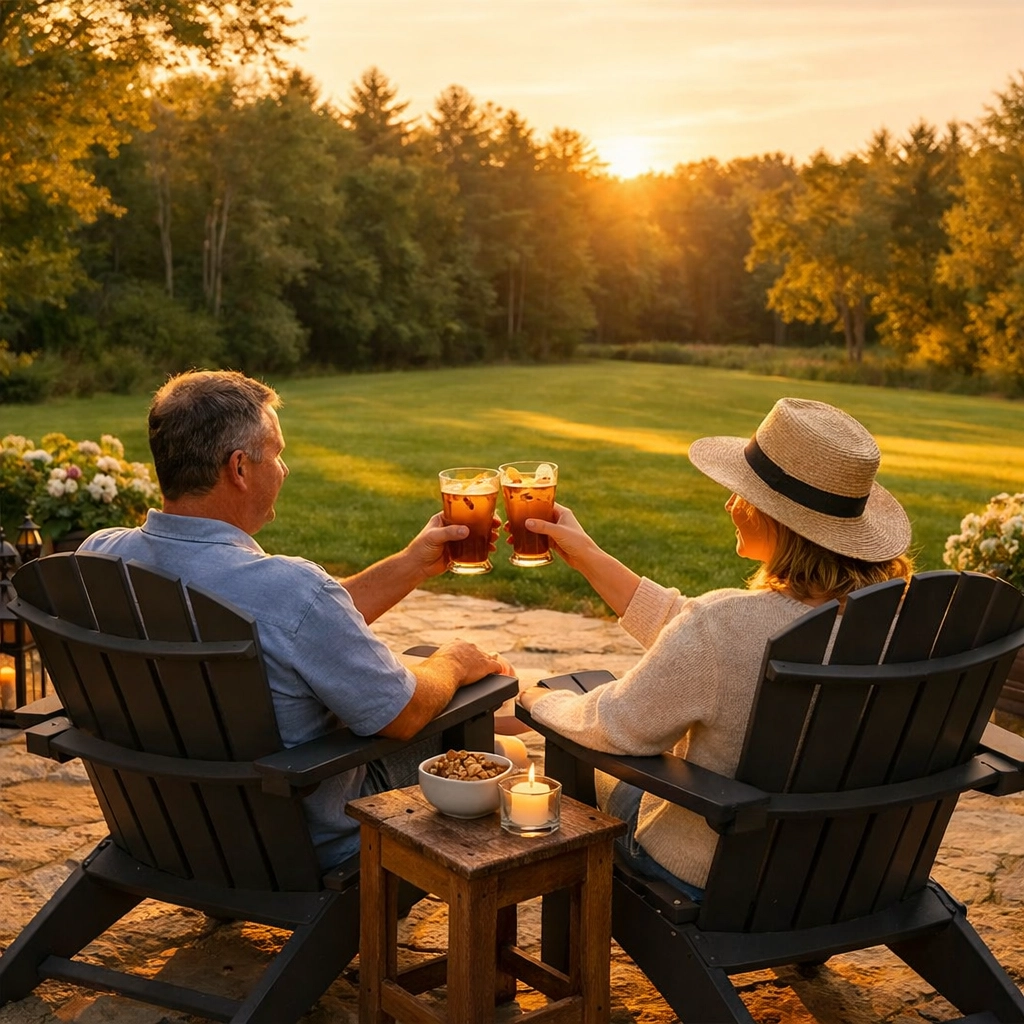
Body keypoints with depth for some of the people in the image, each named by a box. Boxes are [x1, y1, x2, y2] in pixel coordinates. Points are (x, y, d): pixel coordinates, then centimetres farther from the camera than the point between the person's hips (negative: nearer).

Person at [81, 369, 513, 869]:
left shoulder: (98, 557, -11)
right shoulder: (288, 587, -37)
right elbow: (405, 716, -21)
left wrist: (412, 563, 4)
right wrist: (452, 662, 1)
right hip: (312, 849, -7)